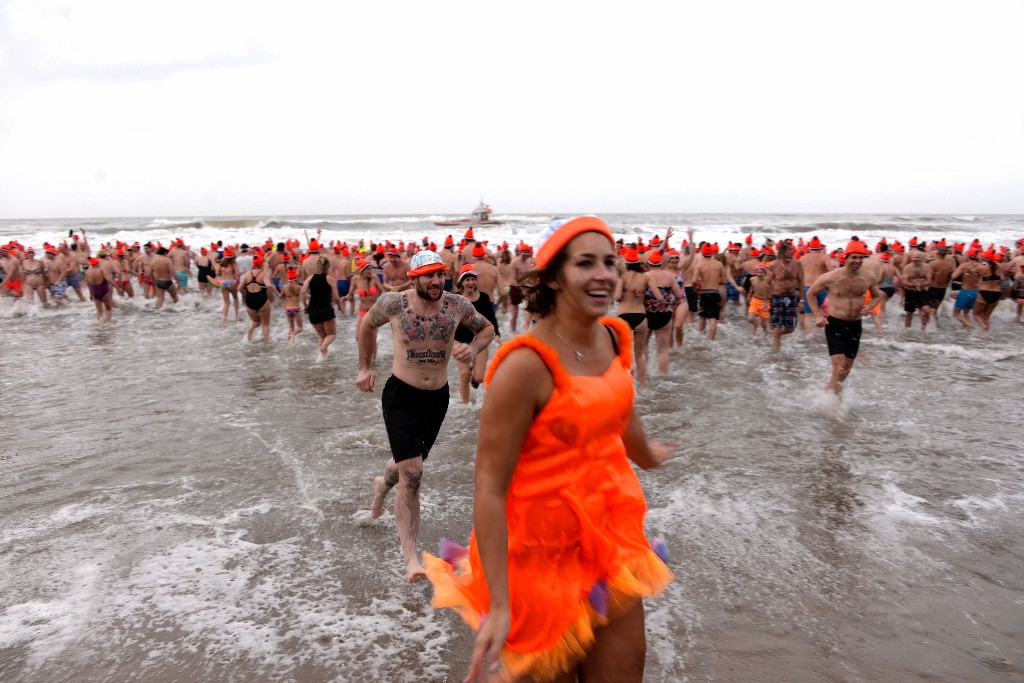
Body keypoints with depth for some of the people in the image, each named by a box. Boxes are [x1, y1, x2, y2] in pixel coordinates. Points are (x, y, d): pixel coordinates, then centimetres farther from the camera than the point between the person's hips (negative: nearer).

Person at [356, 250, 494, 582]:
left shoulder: (457, 304, -9)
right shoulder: (393, 302, -13)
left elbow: (486, 328, 8)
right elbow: (367, 324, 8)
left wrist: (473, 349, -13)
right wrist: (365, 367, 11)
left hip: (438, 397, 4)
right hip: (401, 395, -3)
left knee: (409, 463, 24)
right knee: (412, 475, -14)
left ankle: (383, 485, 61)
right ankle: (410, 556, -7)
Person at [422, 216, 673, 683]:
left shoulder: (615, 337, -2)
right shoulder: (527, 364, -24)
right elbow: (489, 488, -23)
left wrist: (648, 457, 38)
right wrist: (499, 606, -24)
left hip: (610, 541, 7)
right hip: (543, 554, -6)